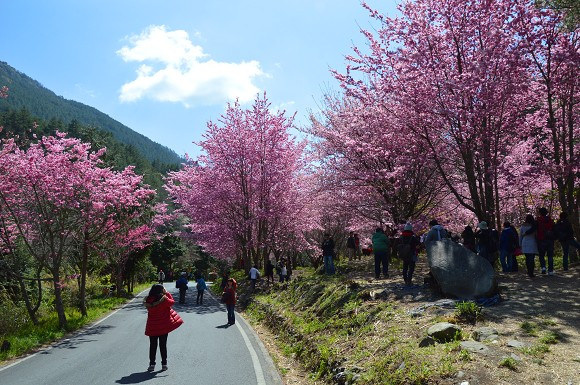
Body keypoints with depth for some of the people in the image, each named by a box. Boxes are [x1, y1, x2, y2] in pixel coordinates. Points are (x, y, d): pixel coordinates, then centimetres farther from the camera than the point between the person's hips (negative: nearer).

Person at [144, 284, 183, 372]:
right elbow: (172, 302, 0)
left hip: (152, 327, 1)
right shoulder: (164, 299, -17)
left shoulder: (148, 300, -9)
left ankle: (152, 364, 13)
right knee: (163, 345, 10)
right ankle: (164, 364, 15)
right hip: (164, 325, -1)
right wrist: (167, 293, 4)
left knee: (152, 345, 13)